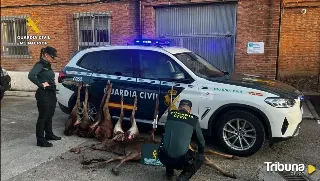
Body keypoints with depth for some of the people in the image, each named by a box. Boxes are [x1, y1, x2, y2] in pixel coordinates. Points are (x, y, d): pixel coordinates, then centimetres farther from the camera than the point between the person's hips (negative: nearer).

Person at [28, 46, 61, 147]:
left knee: (49, 116, 19)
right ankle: (40, 140, 5)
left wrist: (52, 82, 1)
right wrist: (41, 85, -21)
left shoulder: (47, 65, 13)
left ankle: (49, 134, 34)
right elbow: (31, 76, -29)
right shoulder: (40, 64, -14)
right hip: (44, 94, -9)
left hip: (51, 93, 9)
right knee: (43, 117, -3)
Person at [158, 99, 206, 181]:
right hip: (181, 161, -3)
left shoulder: (170, 114, 9)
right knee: (200, 158, 24)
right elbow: (201, 142, 14)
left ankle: (169, 173, 29)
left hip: (163, 158, 4)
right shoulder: (194, 120, 3)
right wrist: (200, 154, 36)